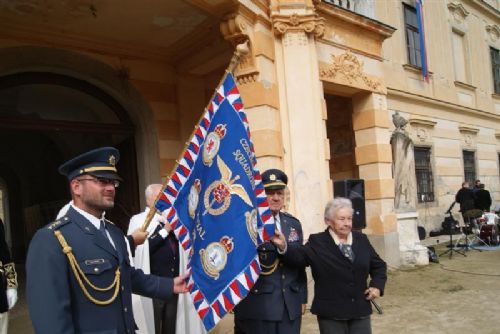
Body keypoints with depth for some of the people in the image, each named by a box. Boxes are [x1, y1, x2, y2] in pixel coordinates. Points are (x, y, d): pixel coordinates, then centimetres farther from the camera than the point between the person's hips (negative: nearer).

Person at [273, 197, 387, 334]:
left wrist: (377, 285, 2)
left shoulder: (361, 239, 6)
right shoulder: (317, 242, -8)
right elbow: (299, 255, -26)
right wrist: (284, 246, -45)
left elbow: (379, 265, 18)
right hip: (331, 313, -4)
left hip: (360, 310, 4)